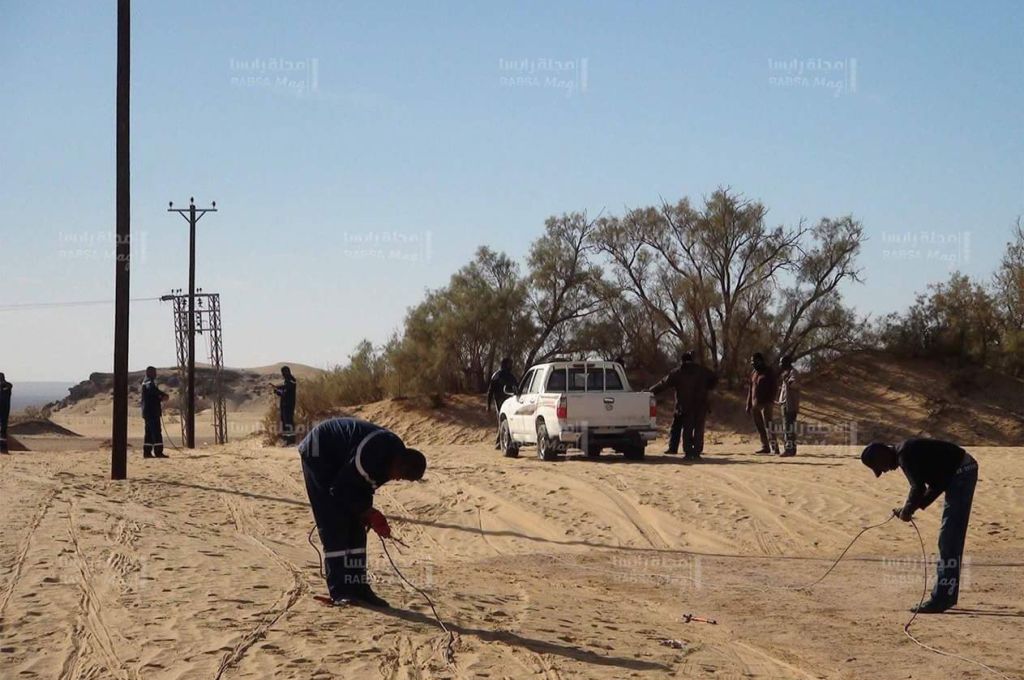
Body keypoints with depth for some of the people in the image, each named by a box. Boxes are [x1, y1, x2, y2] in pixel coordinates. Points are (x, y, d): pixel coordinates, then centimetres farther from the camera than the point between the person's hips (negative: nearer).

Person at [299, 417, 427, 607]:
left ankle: (357, 587, 6)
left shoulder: (397, 452, -8)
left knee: (355, 525, 3)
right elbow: (340, 490, -28)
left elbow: (366, 485, 3)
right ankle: (340, 590, -13)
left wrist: (371, 514, -11)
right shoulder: (373, 454, -37)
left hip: (339, 460, 9)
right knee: (334, 524, -14)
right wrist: (369, 513, -20)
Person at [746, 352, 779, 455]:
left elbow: (772, 388, -8)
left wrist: (770, 400, -17)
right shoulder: (753, 373, 17)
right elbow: (750, 389, 20)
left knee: (768, 426, -12)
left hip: (765, 404, -7)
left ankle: (774, 447, -15)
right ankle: (765, 446, 14)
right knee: (759, 426, 8)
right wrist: (748, 404, 17)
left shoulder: (768, 372, -4)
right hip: (755, 404, 7)